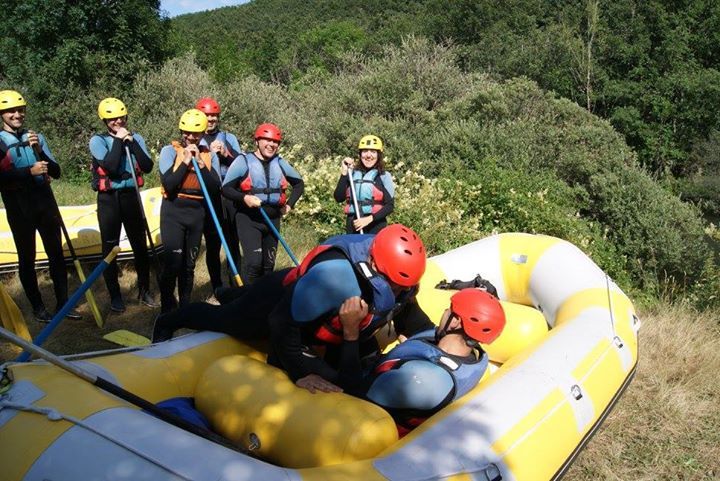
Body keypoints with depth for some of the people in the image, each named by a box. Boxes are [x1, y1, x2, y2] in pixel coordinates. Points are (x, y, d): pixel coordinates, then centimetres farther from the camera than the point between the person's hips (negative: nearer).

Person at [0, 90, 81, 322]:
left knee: (56, 253, 6)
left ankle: (63, 303, 15)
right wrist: (30, 171, -21)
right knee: (27, 258, 5)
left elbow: (56, 172, 2)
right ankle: (37, 307, 15)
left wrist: (39, 151, -12)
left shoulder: (36, 137, 8)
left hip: (45, 200, 3)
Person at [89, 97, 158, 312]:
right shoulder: (98, 140, -4)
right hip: (109, 199, -2)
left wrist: (131, 142, -14)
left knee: (140, 246, 8)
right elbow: (111, 167, -21)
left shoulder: (135, 138, 5)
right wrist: (118, 140, -14)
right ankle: (115, 295, 16)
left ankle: (144, 290, 23)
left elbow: (148, 167, -8)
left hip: (131, 196, 3)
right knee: (110, 249, 4)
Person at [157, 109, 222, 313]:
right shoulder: (170, 151, -3)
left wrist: (200, 163, -13)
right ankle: (167, 307, 5)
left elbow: (215, 187, -7)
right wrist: (186, 161, -15)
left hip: (197, 212, 3)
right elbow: (168, 183, -16)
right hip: (174, 210, -3)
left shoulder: (210, 155, 6)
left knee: (189, 263, 12)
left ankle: (185, 305, 25)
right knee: (173, 260, -10)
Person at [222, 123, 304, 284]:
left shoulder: (280, 163, 6)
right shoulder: (243, 161, -7)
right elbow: (225, 188, -8)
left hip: (273, 220, 5)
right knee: (253, 262, -20)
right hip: (248, 219, -5)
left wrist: (290, 204, 8)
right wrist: (244, 198, -24)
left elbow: (299, 183, 20)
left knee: (268, 264, 13)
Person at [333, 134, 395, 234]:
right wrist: (344, 173, -8)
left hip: (375, 227, -3)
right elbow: (339, 197, -2)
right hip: (353, 226, 3)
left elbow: (390, 205, -3)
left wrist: (369, 219, -15)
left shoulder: (384, 176, 1)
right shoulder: (352, 174, 9)